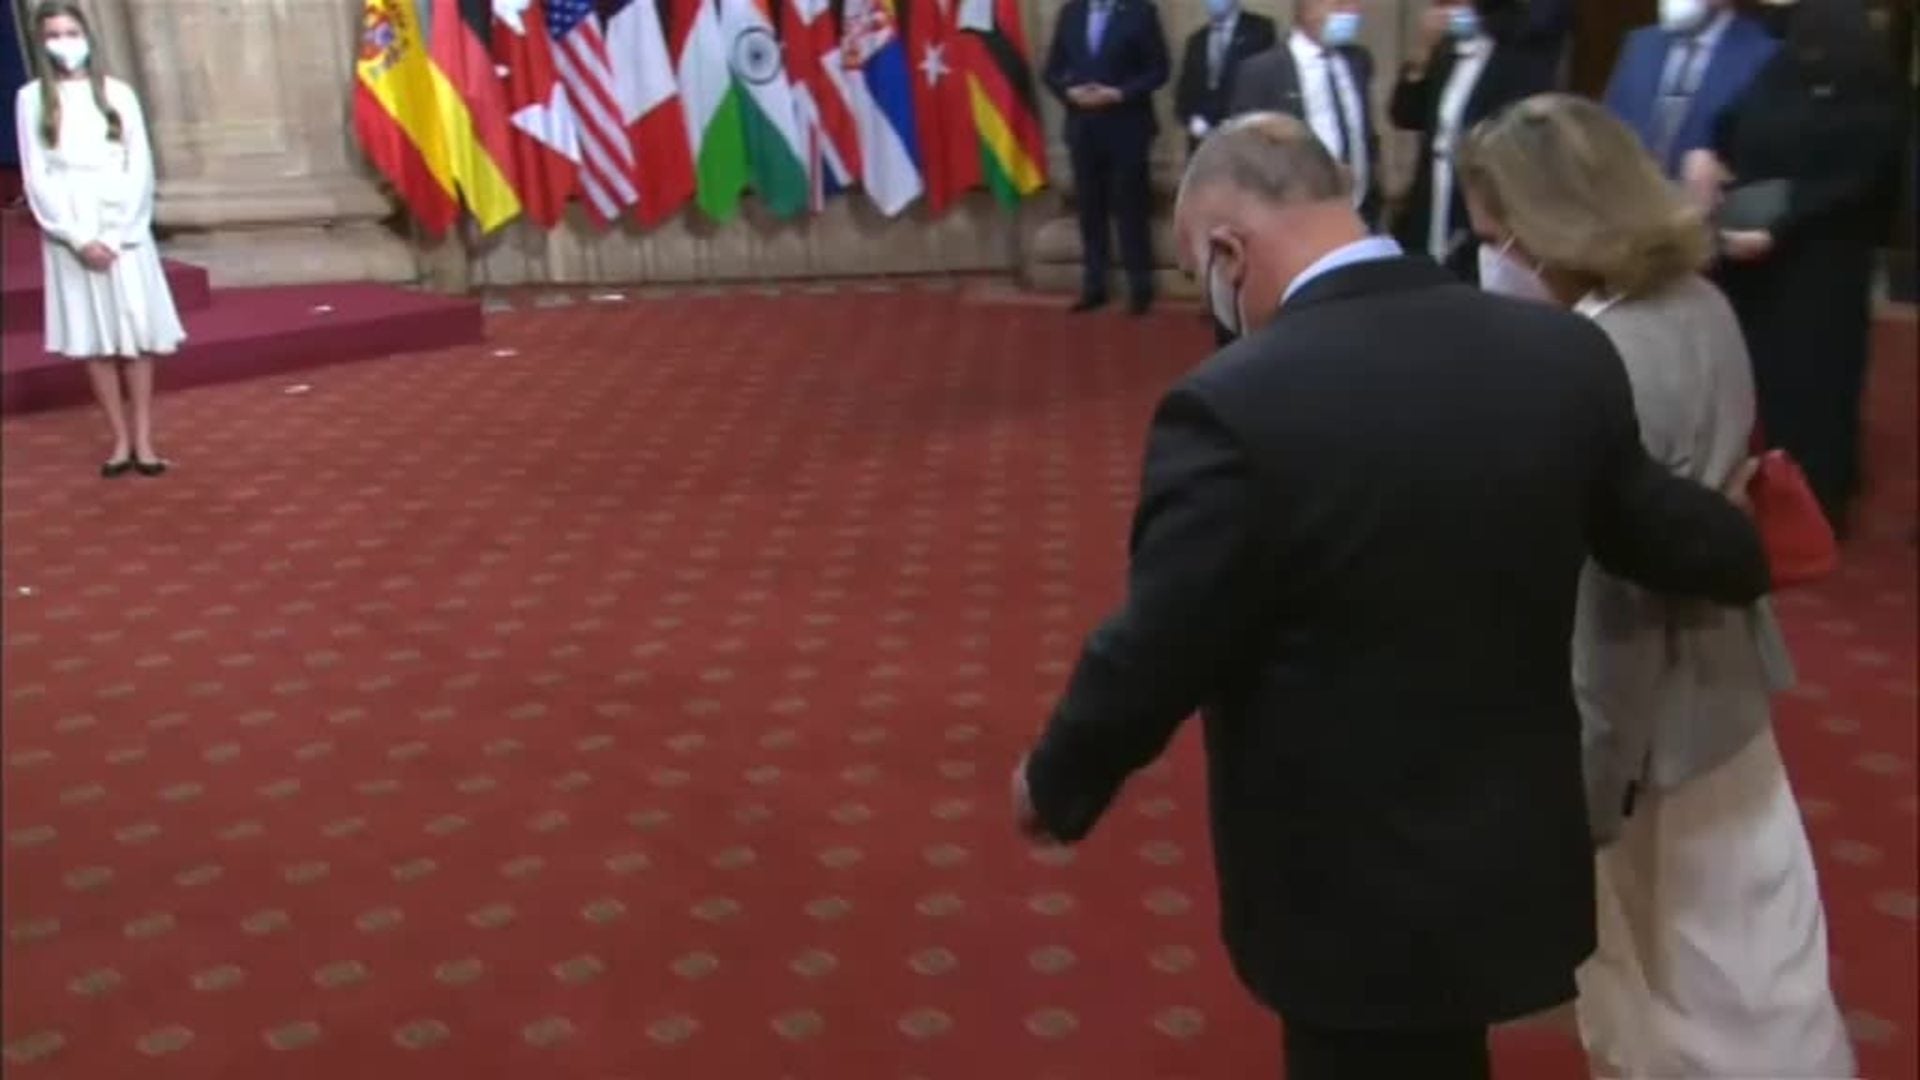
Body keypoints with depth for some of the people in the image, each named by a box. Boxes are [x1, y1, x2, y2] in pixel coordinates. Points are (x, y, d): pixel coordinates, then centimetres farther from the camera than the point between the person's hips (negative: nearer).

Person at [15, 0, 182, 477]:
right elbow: (37, 178, -1)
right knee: (93, 340, 3)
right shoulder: (31, 99, 2)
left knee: (136, 335, -1)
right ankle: (120, 440, 8)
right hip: (70, 234, 0)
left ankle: (143, 439, 5)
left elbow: (140, 168, -1)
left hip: (122, 230, 0)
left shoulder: (117, 92, 2)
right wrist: (79, 238, -11)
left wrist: (115, 234, -10)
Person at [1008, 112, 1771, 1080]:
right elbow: (1649, 524, 9)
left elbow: (1154, 656, -19)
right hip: (1516, 865, 6)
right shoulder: (1564, 352, -7)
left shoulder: (1232, 407, -26)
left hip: (1349, 897, -5)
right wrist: (1753, 551, 33)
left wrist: (1053, 781, 1)